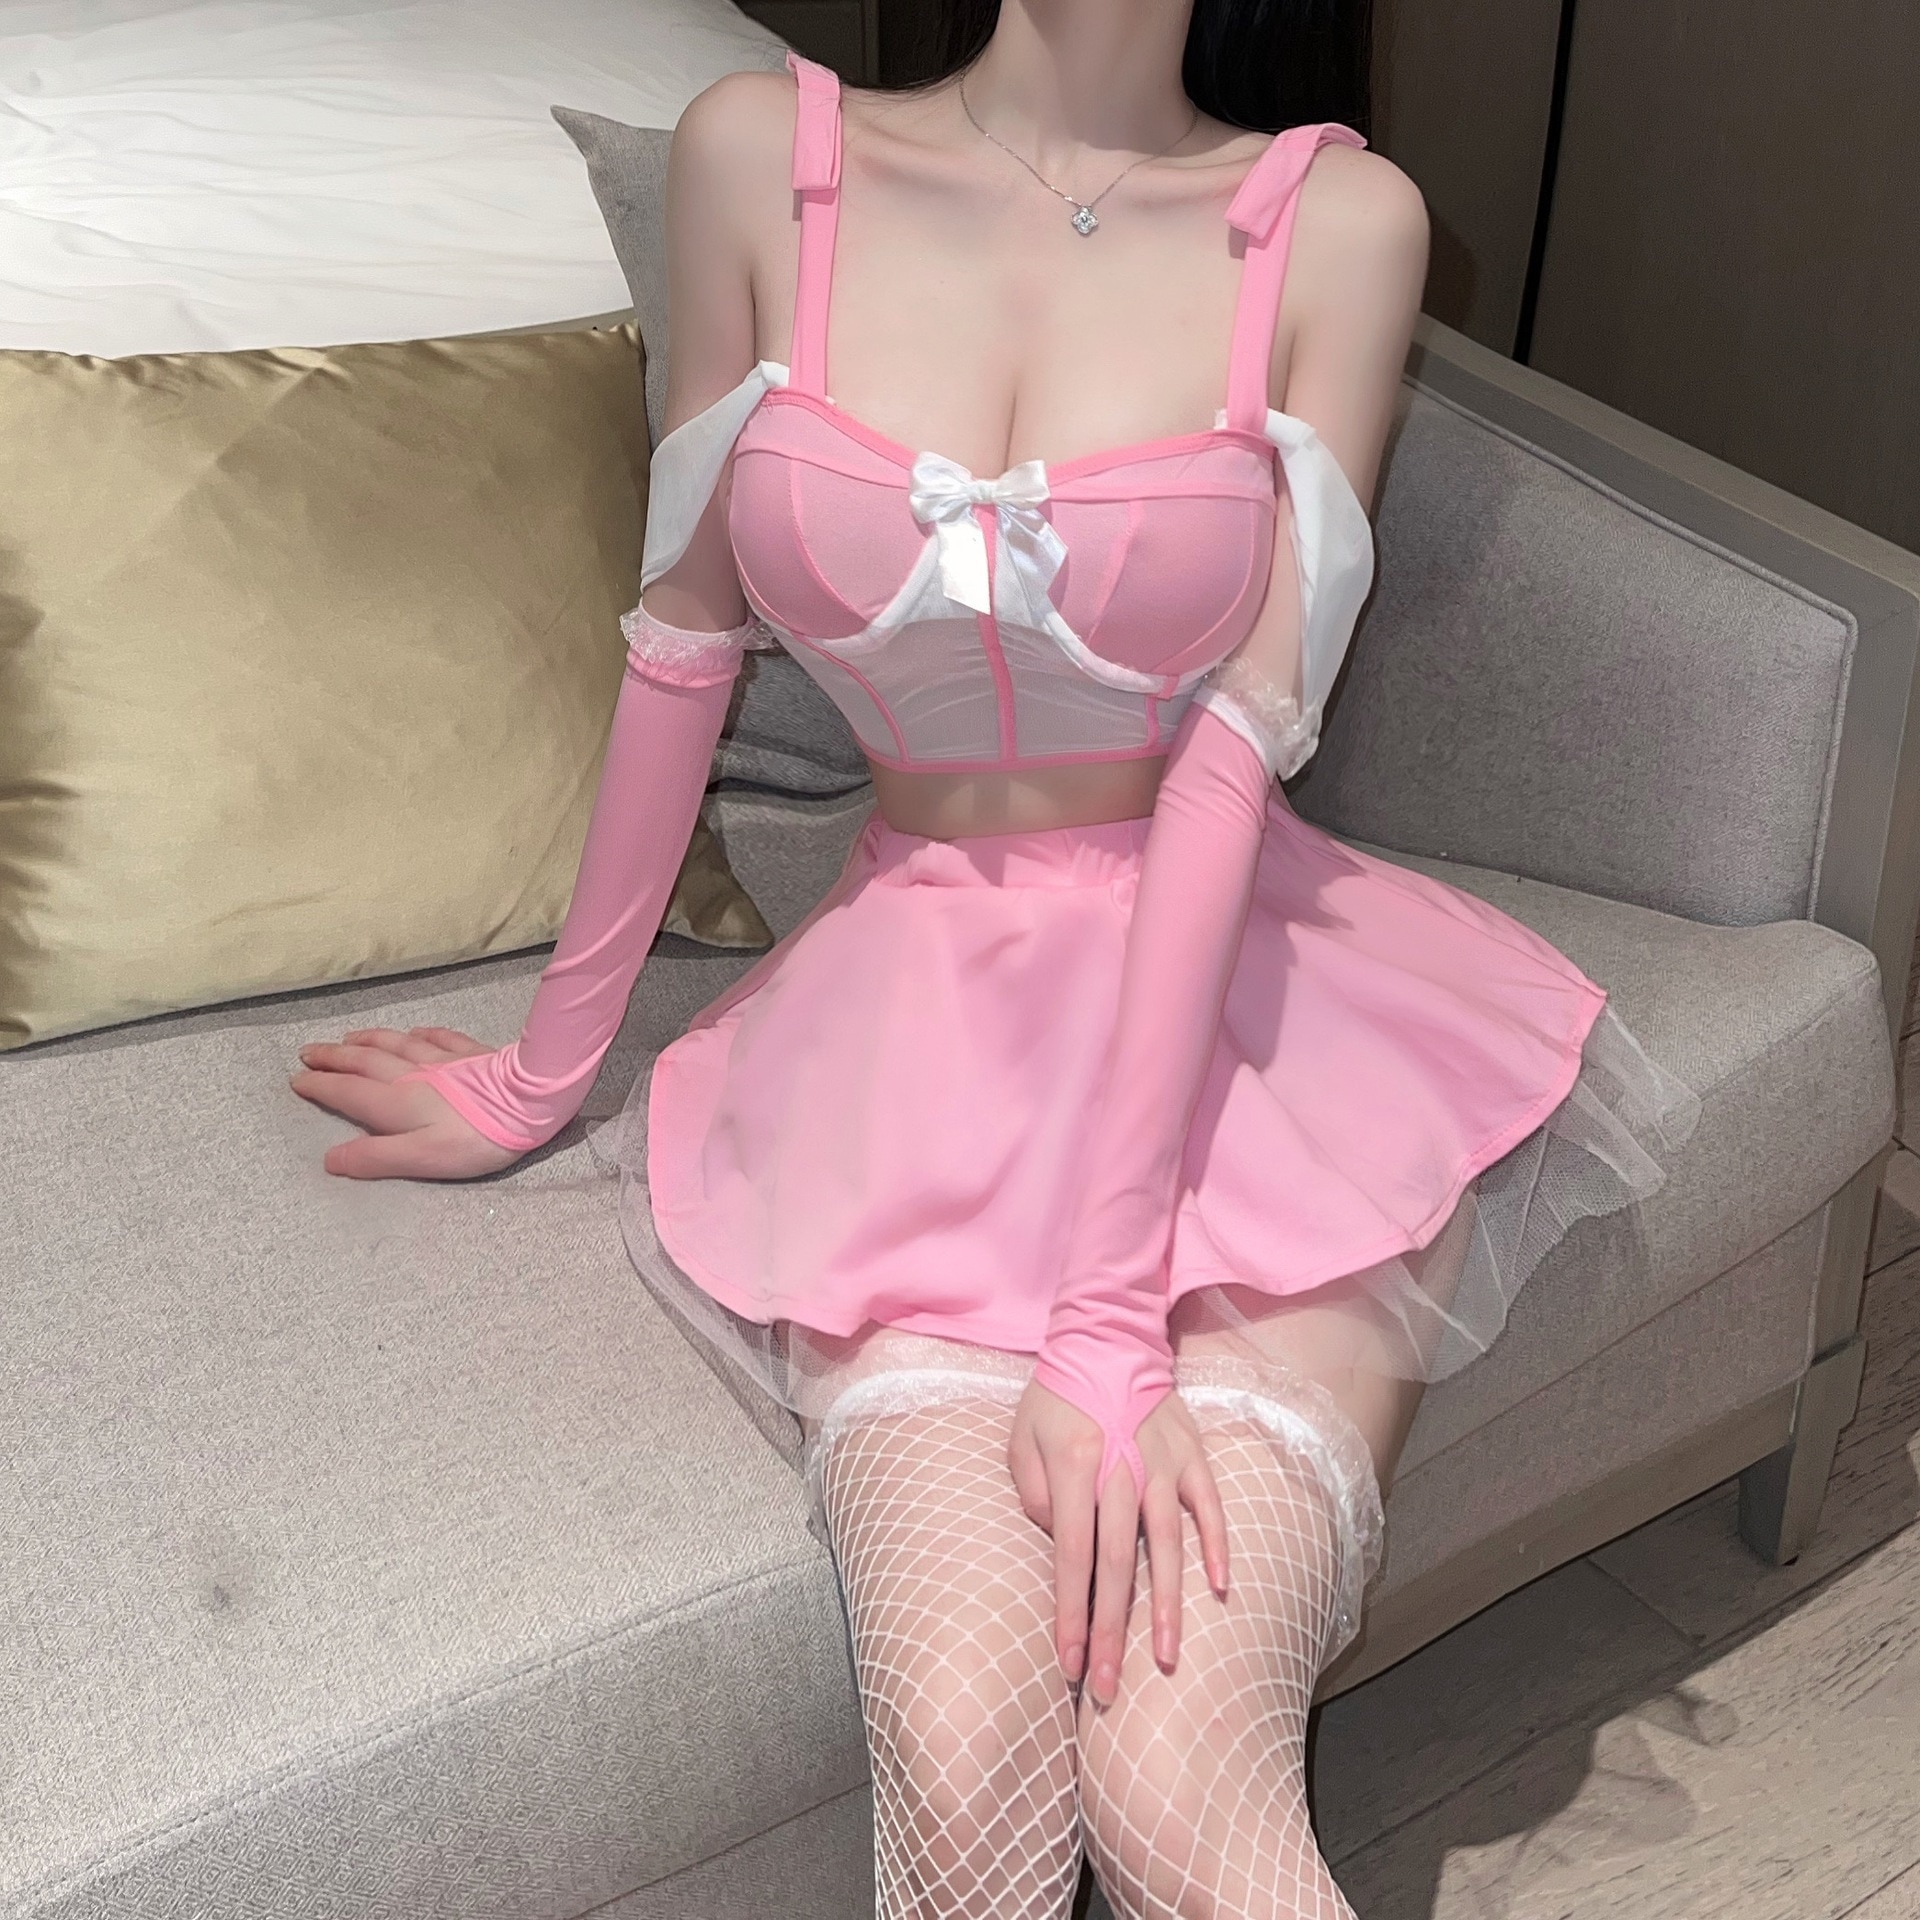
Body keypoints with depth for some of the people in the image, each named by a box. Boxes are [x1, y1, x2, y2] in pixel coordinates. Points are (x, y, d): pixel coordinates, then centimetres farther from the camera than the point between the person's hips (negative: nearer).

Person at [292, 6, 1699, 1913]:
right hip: (914, 996, 1)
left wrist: (1109, 1309, -18)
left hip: (1242, 997, -1)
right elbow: (683, 649, 7)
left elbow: (1235, 751, -13)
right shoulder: (760, 153, 0)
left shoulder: (1340, 219, -6)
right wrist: (543, 1074, 13)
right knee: (962, 1750, -22)